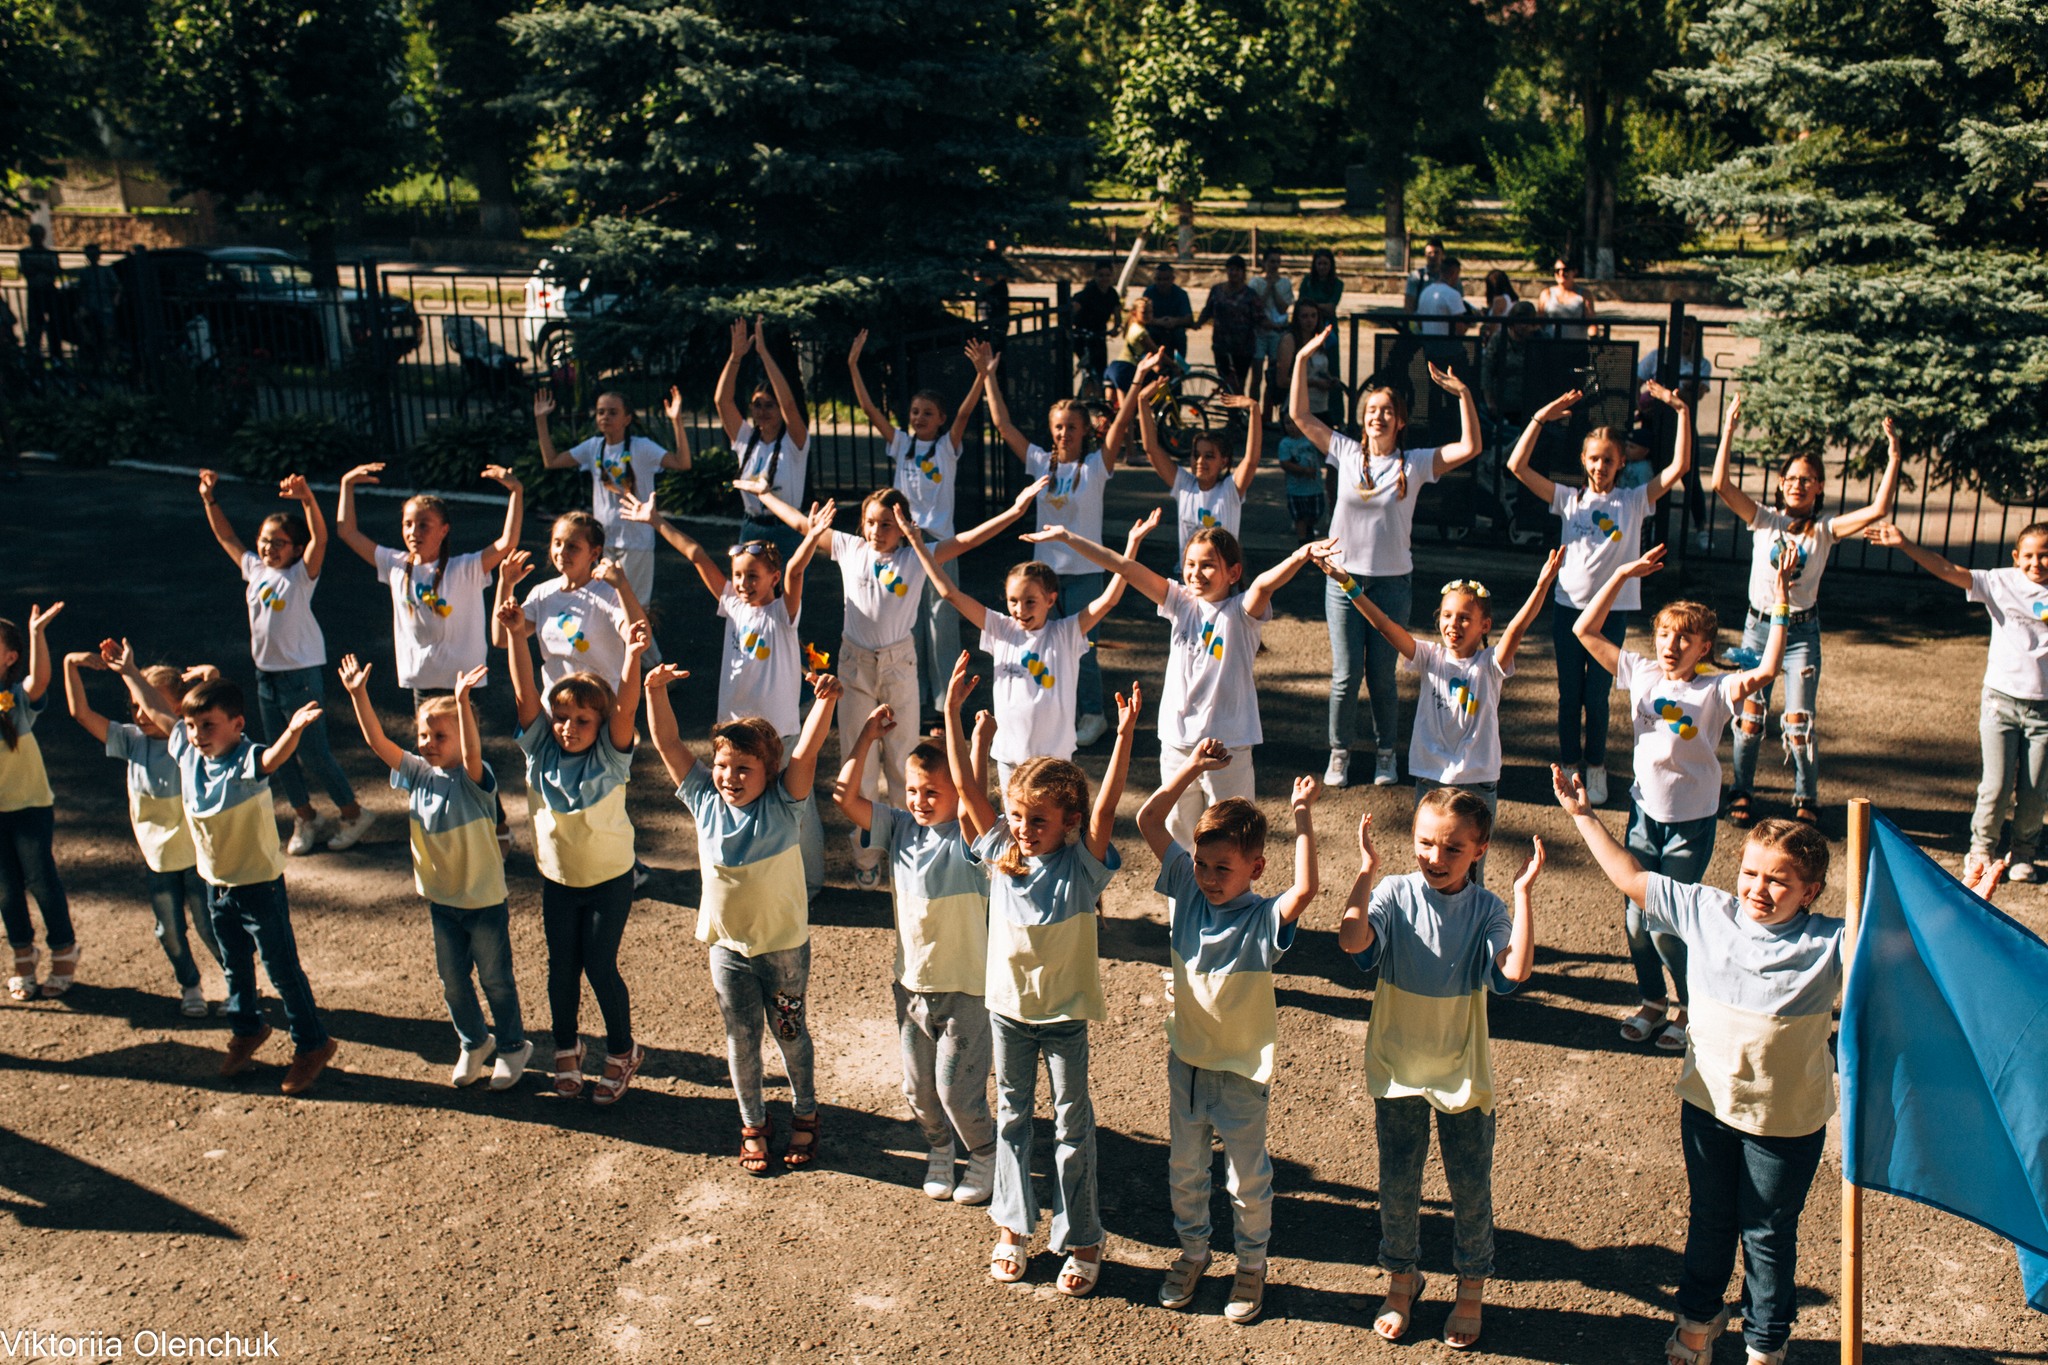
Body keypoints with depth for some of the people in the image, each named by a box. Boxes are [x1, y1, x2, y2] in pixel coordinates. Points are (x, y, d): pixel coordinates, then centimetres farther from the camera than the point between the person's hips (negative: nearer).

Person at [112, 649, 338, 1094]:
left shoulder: (246, 763, -26)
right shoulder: (187, 751, -4)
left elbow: (273, 756, -49)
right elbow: (156, 712, 12)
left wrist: (293, 730, -71)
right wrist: (129, 672, 21)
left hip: (260, 885, -7)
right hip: (216, 885, 7)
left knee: (282, 969, 3)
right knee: (234, 966, 23)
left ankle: (312, 1044, 16)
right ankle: (247, 1029, 43)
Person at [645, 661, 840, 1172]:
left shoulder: (784, 804, -14)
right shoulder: (704, 801, -7)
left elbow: (807, 750, -27)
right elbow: (668, 743, -8)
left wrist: (825, 701, -40)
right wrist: (656, 691, -18)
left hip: (785, 946, -2)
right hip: (728, 947, 2)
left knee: (790, 1033, 14)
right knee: (741, 1038, 14)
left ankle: (804, 1115, 36)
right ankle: (753, 1124, 33)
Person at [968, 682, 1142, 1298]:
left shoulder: (1081, 865, -16)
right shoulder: (1000, 853, -7)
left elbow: (1106, 808, -30)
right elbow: (967, 788, -11)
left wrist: (1125, 735, -42)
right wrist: (953, 713, -19)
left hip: (1065, 1014, -3)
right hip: (1008, 1008, 3)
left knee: (1073, 1125, 10)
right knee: (1012, 1118, 17)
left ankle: (1081, 1241, 23)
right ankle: (1011, 1226, 33)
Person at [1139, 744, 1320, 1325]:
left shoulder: (1264, 918, -22)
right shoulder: (1187, 889, -9)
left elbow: (1304, 890, -45)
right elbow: (1149, 820, -10)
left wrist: (1303, 818, -41)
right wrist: (1192, 768, -19)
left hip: (1242, 1070, -4)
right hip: (1186, 1059, 4)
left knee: (1248, 1179, 14)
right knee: (1184, 1169, 20)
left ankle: (1252, 1266, 35)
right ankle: (1192, 1251, 42)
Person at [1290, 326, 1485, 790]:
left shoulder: (1415, 463, 0)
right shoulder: (1346, 453, 2)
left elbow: (1471, 447, -9)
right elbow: (1301, 416, 0)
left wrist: (1463, 395, -18)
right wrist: (1302, 360, -5)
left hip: (1392, 581, 0)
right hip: (1344, 577, 0)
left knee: (1382, 676, 7)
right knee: (1346, 675, 1)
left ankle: (1385, 753, 24)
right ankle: (1340, 752, 18)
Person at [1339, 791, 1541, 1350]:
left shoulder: (1487, 909, -12)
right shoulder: (1394, 895, -14)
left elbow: (1515, 969, -29)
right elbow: (1352, 939, -31)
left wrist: (1524, 891, -29)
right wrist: (1367, 873, -35)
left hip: (1463, 1073, 0)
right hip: (1398, 1068, 0)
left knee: (1470, 1188, 14)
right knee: (1397, 1185, 16)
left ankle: (1471, 1290, 36)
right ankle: (1402, 1282, 39)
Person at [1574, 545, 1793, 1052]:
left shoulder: (1714, 690, -10)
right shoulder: (1641, 675, -1)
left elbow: (1767, 670, -27)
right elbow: (1586, 630, -1)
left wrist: (1780, 606, -25)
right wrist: (1621, 575, -5)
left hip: (1691, 820, -4)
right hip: (1645, 812, 4)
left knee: (1667, 924, 0)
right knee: (1637, 917, 11)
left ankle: (1692, 1008, 23)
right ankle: (1652, 1001, 32)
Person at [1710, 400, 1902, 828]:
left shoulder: (1825, 530, -1)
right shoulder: (1764, 520, -1)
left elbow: (1879, 509, -14)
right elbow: (1720, 484, -13)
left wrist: (1894, 455, -16)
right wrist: (1729, 431, -18)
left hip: (1802, 631, 0)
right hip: (1759, 625, 1)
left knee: (1798, 723, -3)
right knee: (1749, 716, 6)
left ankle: (1806, 801, 15)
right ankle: (1740, 793, 22)